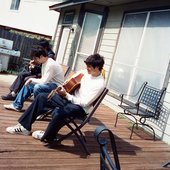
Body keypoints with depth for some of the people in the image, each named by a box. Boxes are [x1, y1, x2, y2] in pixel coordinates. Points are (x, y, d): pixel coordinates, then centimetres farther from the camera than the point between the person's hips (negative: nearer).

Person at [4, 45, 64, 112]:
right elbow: (43, 79, 11)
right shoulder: (44, 63, 6)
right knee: (28, 85, 10)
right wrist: (31, 80, -4)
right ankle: (17, 105, 17)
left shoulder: (50, 64, -23)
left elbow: (44, 82, -27)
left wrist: (32, 79, -12)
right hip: (50, 83, 10)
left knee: (38, 87, -33)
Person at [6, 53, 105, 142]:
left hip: (80, 108, -9)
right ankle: (25, 127, 7)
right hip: (70, 97, 9)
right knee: (42, 97, 0)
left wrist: (66, 95, -23)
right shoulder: (87, 72, 2)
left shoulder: (100, 84, -20)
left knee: (57, 112, -36)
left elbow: (85, 103, -23)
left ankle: (47, 137, -3)